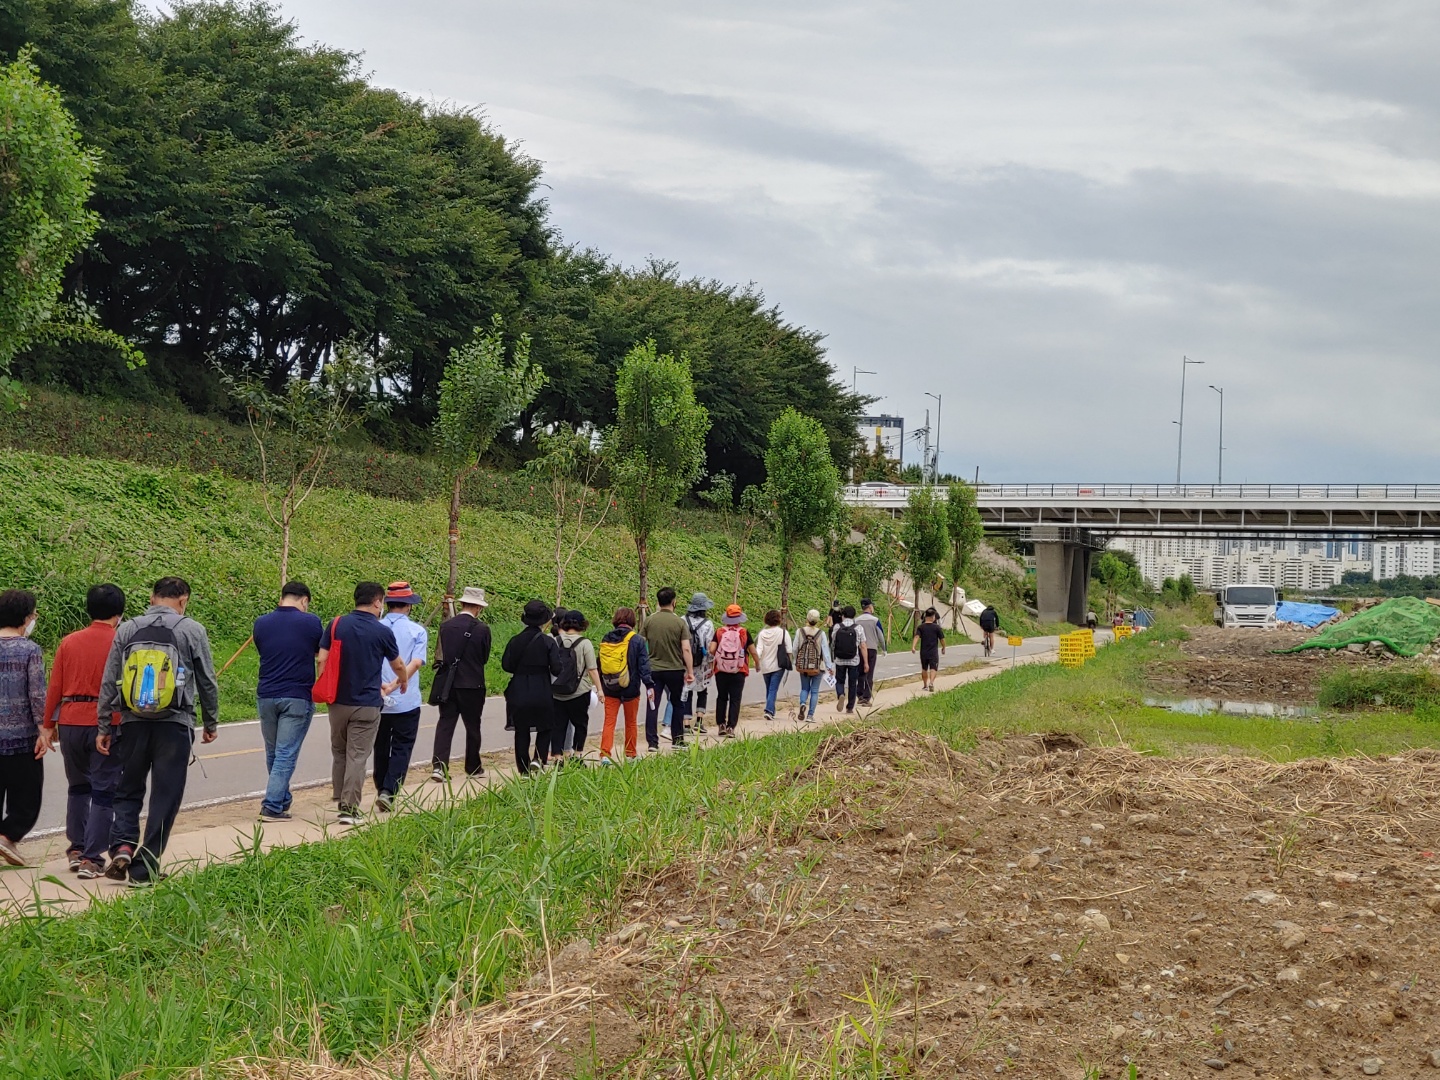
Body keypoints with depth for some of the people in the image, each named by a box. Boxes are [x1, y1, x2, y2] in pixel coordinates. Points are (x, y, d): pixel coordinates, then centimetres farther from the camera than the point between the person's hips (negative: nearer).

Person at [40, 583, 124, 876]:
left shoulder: (69, 642, 4)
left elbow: (55, 687, 5)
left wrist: (49, 725, 14)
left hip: (71, 722, 4)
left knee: (78, 787, 21)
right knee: (104, 793, 2)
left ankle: (76, 849, 24)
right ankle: (92, 858, -1)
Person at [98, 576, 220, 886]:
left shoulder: (127, 630, 6)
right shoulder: (192, 631, 0)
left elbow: (109, 682, 6)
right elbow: (207, 682, 4)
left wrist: (103, 727, 12)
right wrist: (211, 723, 16)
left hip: (133, 723, 2)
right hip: (174, 724, -2)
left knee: (128, 790, 17)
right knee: (165, 797, 5)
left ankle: (122, 846, -5)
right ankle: (144, 868, 4)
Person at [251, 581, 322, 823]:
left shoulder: (261, 623, 3)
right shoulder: (310, 622, -7)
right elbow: (322, 653, 7)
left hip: (266, 696, 4)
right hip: (298, 697, -4)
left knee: (273, 753, 18)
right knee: (286, 754, -2)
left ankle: (282, 800, 28)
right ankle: (272, 806, -7)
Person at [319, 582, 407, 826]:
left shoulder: (336, 625, 1)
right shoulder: (382, 632, -5)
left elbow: (322, 660, -3)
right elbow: (397, 666, 11)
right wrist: (404, 681, 32)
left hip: (338, 702, 3)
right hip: (367, 704, -3)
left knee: (338, 753, 17)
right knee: (357, 756, -2)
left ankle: (339, 800, 25)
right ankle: (349, 809, -5)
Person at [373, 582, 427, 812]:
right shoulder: (418, 631, -3)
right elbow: (416, 663, -16)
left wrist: (379, 686, -15)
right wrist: (395, 684, -21)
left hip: (376, 701, 3)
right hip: (407, 702, -3)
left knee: (381, 748, 15)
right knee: (401, 748, 2)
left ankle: (381, 790, 22)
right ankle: (389, 792, -12)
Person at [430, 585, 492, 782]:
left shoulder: (446, 626, -1)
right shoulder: (482, 629, -10)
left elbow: (442, 653, 8)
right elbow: (485, 658, 1)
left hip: (448, 683, 2)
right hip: (473, 685, -2)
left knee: (445, 723, 3)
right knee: (472, 726, 11)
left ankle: (438, 765, -11)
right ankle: (473, 767, 22)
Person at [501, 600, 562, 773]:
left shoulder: (515, 641, -1)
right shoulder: (548, 642, -9)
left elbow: (506, 665, 0)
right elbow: (556, 669, -12)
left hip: (518, 693, 2)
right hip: (542, 693, -2)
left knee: (521, 732, 10)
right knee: (545, 728, 13)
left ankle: (524, 770, 11)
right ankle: (539, 759, -8)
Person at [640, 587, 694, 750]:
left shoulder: (649, 621, -2)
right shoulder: (679, 622, -7)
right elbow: (686, 649, -11)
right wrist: (690, 672, -5)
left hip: (653, 669, 1)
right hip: (675, 669, -1)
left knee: (652, 706, 4)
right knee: (678, 704, 15)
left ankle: (652, 742, 1)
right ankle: (677, 740, 19)